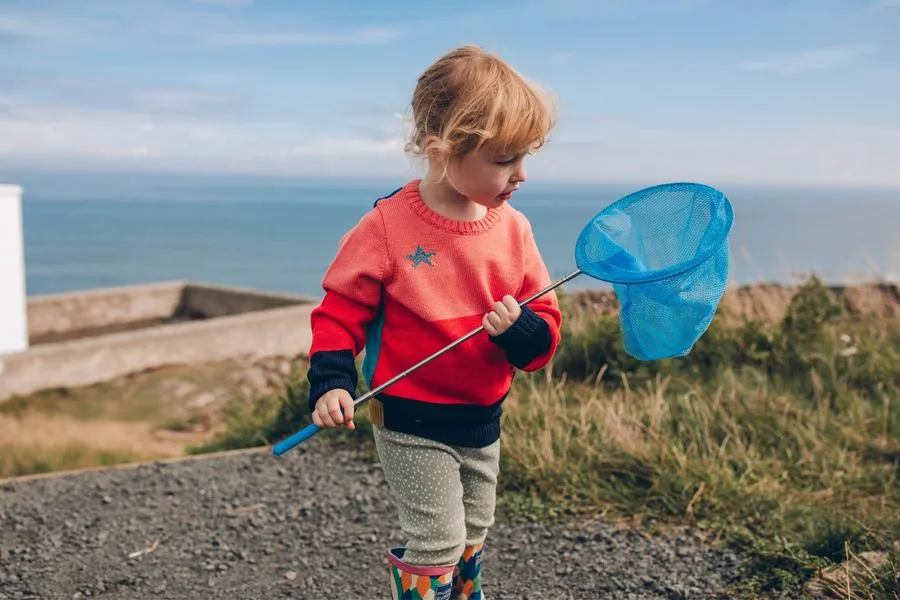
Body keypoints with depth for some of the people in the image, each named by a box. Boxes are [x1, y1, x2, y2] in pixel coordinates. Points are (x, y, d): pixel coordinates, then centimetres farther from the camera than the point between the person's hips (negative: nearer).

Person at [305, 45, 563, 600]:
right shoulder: (389, 225, -18)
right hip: (413, 424, -5)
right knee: (437, 545, 0)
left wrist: (521, 329, -24)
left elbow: (546, 330, -2)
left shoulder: (514, 228, -5)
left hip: (483, 421, 5)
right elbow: (341, 310, -9)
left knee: (472, 539, 23)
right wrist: (332, 383, -22)